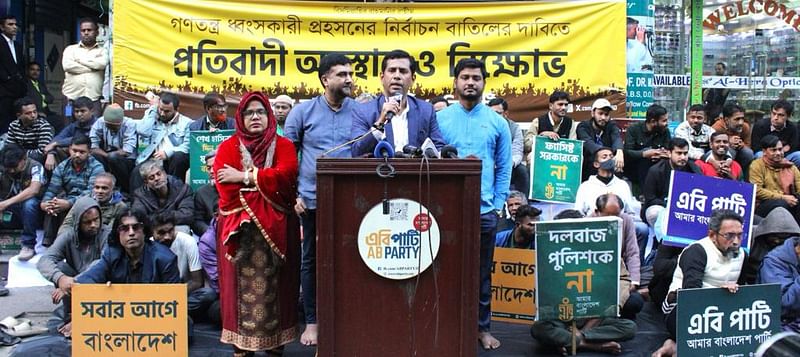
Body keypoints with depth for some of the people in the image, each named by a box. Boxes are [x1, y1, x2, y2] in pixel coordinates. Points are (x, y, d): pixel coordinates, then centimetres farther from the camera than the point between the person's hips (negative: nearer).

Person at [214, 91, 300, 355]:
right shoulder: (228, 147, 7)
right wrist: (265, 184, -9)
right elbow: (226, 188, -7)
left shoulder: (283, 145, 9)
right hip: (239, 226, 0)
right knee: (243, 284, -2)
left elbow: (285, 175, -11)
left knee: (273, 284, 2)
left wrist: (245, 177, -11)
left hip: (276, 226, 1)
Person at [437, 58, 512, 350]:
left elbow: (504, 168, 5)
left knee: (482, 272, 11)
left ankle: (483, 327, 22)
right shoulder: (439, 118, 3)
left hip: (485, 209, 1)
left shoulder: (497, 122, 5)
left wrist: (498, 204, -2)